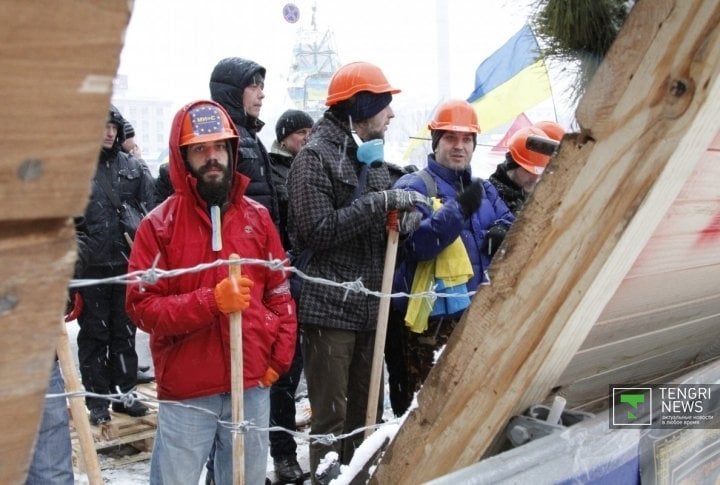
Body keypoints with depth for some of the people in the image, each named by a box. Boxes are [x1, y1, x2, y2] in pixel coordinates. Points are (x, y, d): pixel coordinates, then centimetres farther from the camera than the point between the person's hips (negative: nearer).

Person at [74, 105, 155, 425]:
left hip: (127, 263, 3)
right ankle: (97, 401, 17)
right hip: (91, 264, -3)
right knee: (94, 334, 8)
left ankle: (124, 393, 25)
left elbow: (149, 212, 8)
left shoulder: (133, 167, 7)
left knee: (125, 333, 12)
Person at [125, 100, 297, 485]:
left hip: (253, 384, 3)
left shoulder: (257, 217, 5)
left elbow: (280, 294, 11)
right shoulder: (159, 225, -5)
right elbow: (143, 307, -10)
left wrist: (279, 357, 3)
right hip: (185, 390, -3)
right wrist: (211, 301, -22)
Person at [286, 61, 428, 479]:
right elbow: (317, 230, -19)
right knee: (331, 417, -2)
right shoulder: (316, 156, -9)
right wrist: (381, 203, -19)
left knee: (364, 414, 15)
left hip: (369, 306, 8)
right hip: (330, 307, -8)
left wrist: (399, 216, 2)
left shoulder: (372, 155, 16)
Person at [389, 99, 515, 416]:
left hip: (478, 315, 7)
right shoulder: (413, 187, -7)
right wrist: (458, 209, -27)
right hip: (431, 319, -7)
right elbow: (417, 243, -19)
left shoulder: (484, 190, 15)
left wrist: (502, 234, -7)